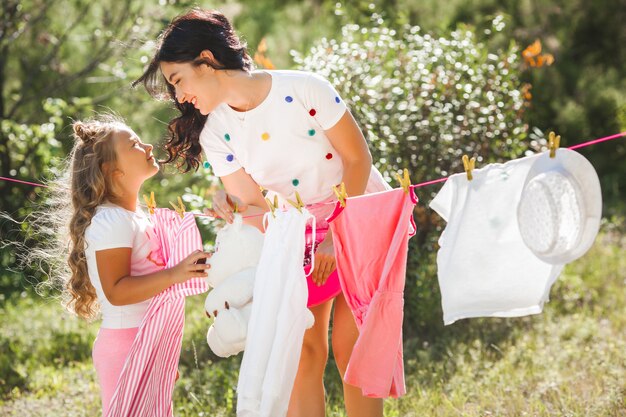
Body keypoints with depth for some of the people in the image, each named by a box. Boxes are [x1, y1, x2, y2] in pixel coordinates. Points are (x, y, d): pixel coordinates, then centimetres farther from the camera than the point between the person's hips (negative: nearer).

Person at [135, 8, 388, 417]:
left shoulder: (304, 89, -22)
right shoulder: (215, 133, -10)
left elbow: (357, 158, -15)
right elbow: (255, 207, -7)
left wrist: (337, 239, -18)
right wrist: (230, 209, -31)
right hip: (300, 236, 3)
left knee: (351, 345, -9)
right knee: (302, 348, -5)